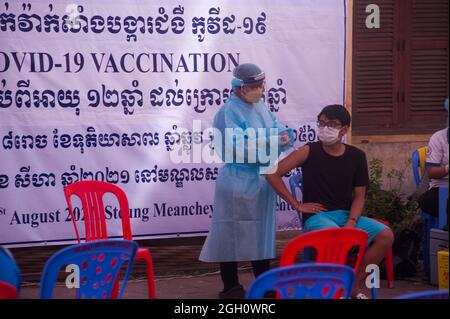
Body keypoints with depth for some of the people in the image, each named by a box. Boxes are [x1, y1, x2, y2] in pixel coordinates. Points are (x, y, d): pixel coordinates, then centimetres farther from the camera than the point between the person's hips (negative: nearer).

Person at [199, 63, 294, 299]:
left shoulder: (261, 107, 10)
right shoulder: (229, 112, -14)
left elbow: (276, 129, 10)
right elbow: (235, 148, -22)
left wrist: (285, 135, -14)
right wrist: (268, 141, -25)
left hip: (262, 180, 8)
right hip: (238, 183, -8)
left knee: (261, 231, 16)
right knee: (232, 233, -1)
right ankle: (231, 287, 8)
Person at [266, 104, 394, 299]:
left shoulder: (356, 156, 4)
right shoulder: (309, 152, -5)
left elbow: (359, 196, 5)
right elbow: (272, 174, -8)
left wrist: (350, 223, -13)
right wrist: (297, 205, -8)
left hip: (346, 215, 4)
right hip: (317, 216, -4)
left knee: (386, 236, -18)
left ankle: (354, 285, -4)